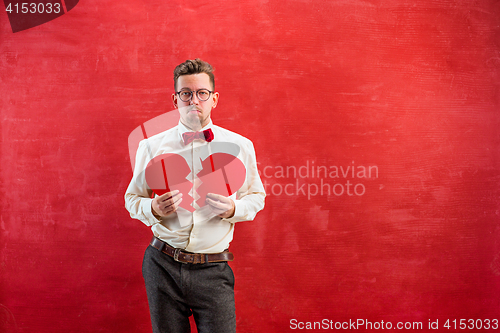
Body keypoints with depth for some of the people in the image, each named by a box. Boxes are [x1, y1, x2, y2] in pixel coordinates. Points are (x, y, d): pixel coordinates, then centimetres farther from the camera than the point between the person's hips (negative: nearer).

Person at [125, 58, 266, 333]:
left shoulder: (239, 146, 4)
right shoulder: (151, 146, 3)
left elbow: (256, 196, 11)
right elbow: (132, 198, 11)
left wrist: (234, 209, -11)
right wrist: (153, 209, -11)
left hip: (214, 271, 0)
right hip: (163, 266, 1)